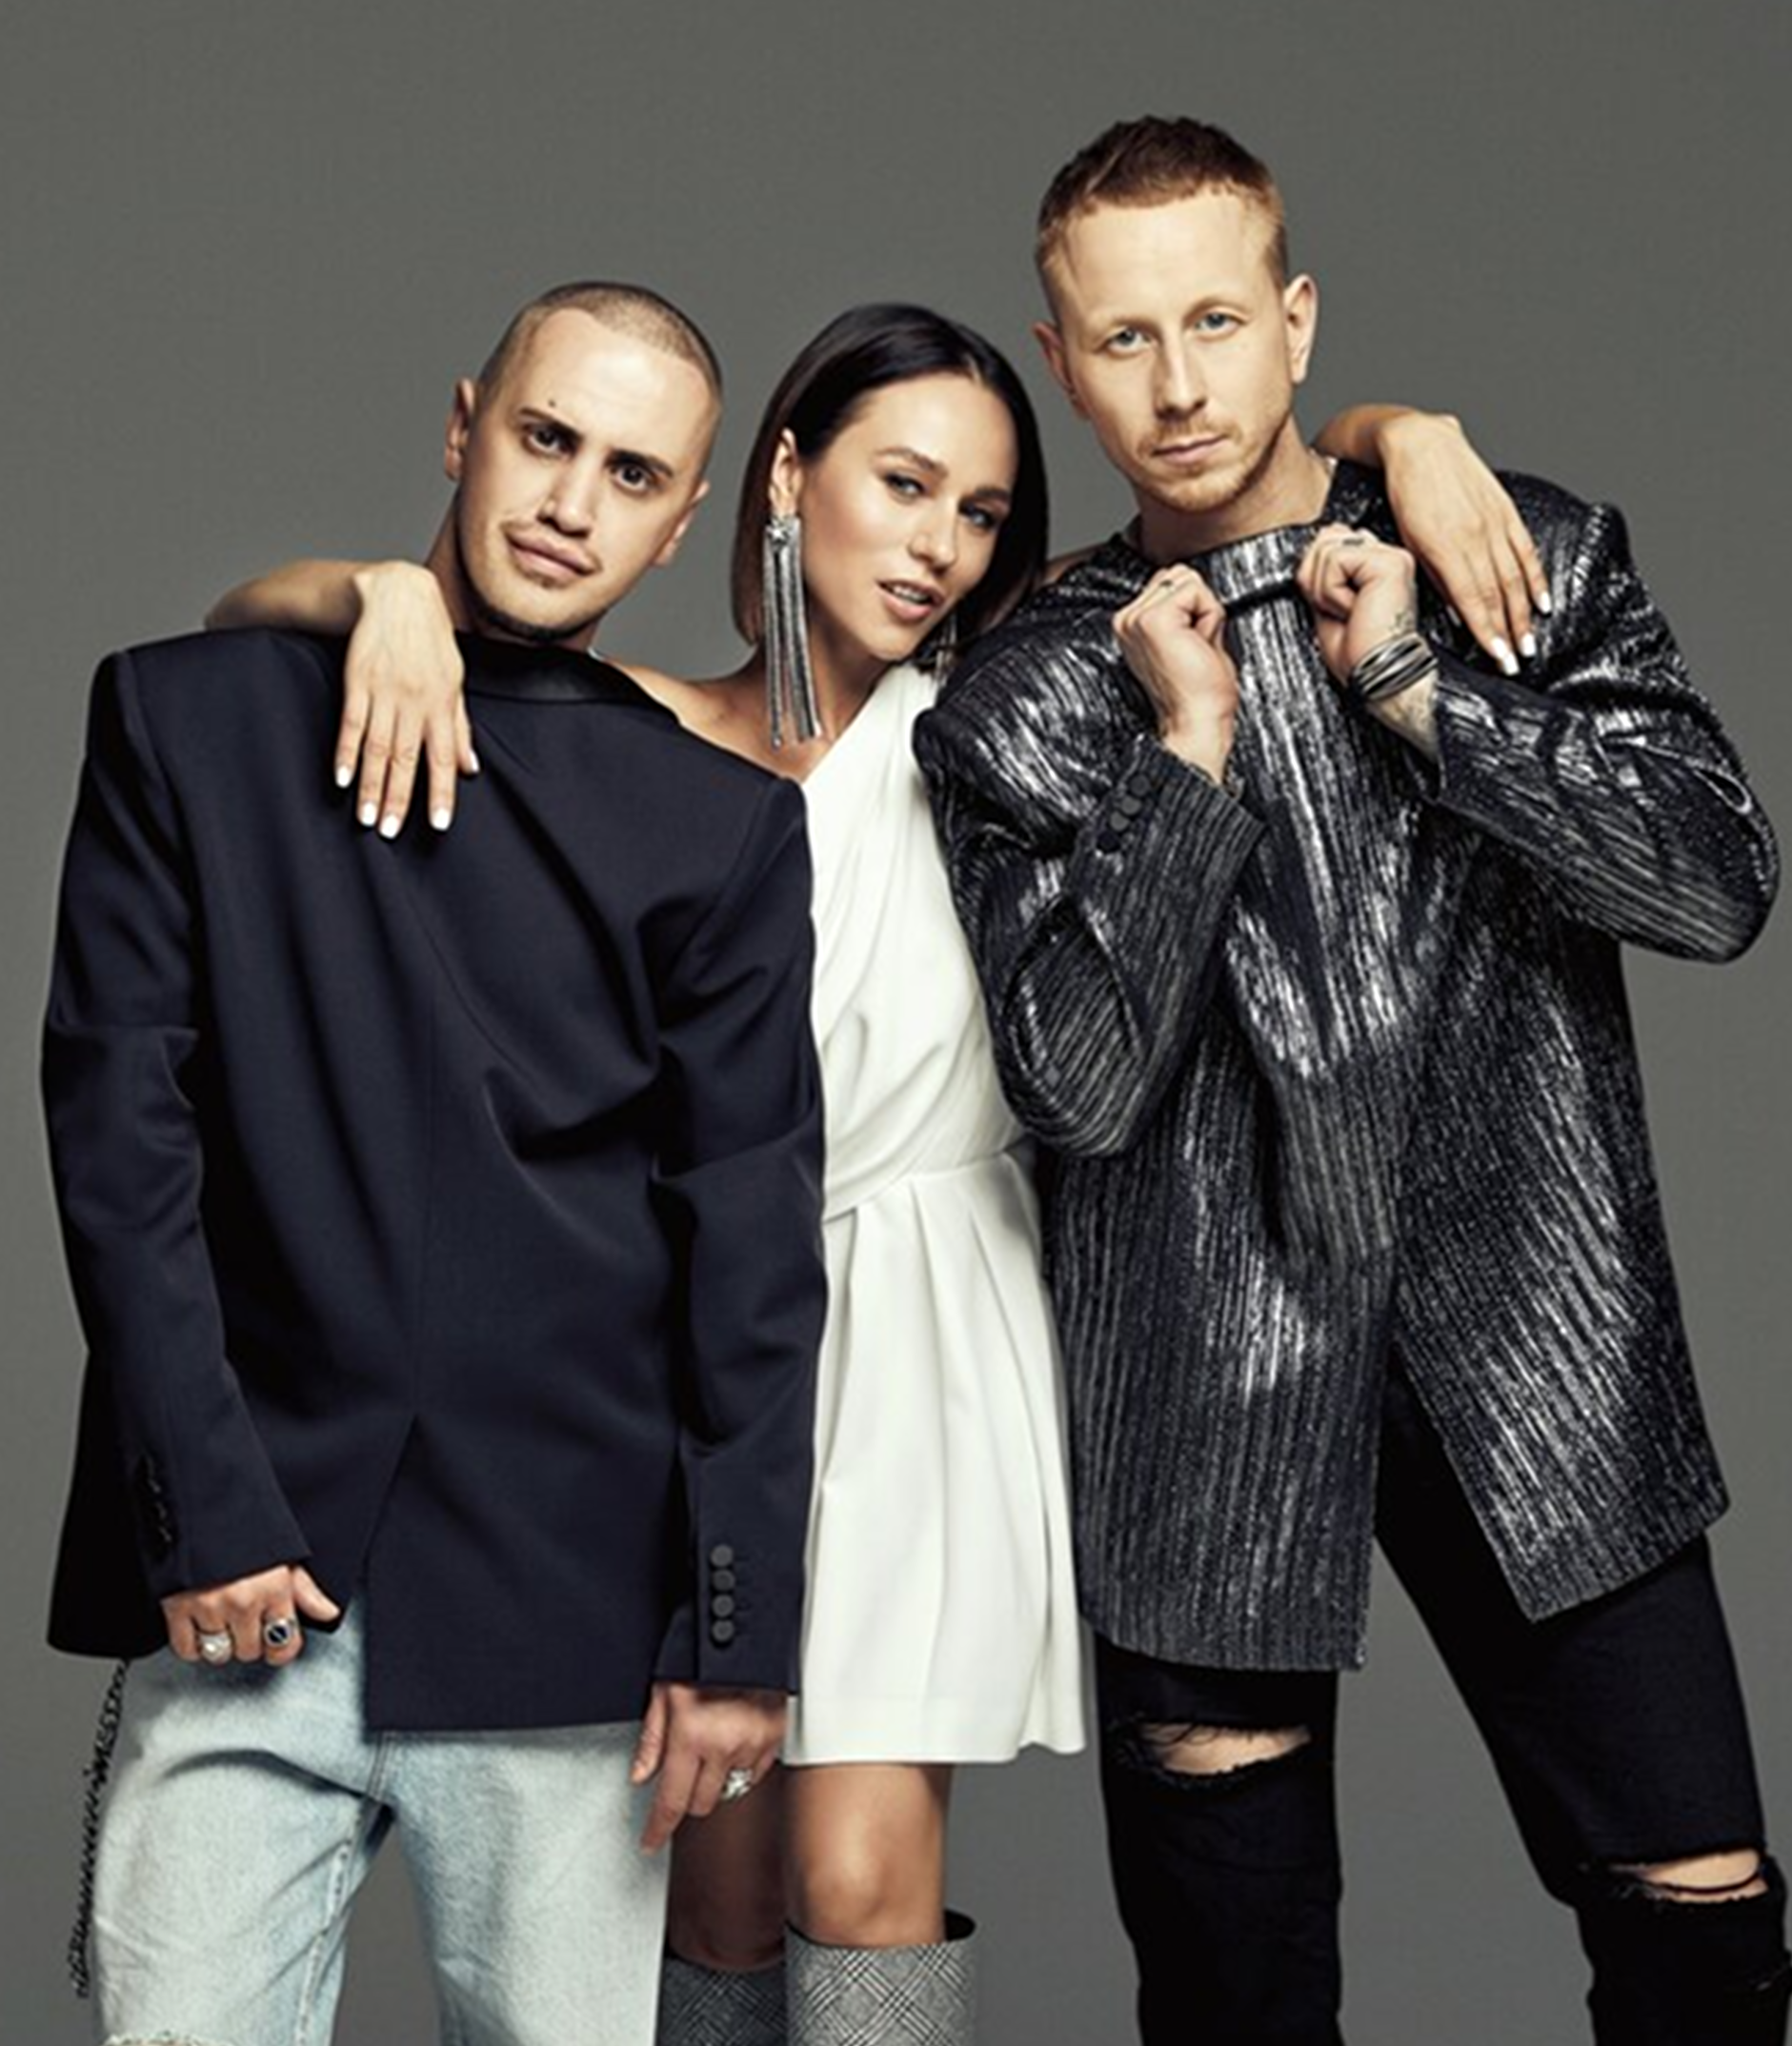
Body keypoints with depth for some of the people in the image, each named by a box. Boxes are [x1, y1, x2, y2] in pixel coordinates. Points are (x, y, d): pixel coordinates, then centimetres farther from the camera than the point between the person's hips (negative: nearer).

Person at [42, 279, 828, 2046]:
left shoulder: (721, 821, 6)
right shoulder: (189, 716, 7)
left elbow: (754, 1251, 3)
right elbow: (116, 1120, 1)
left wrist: (736, 1629, -2)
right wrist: (204, 1510, -6)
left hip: (569, 1618, 0)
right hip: (243, 1580, 0)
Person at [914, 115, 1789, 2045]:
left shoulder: (1532, 560, 3)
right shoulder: (1018, 705, 1)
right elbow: (1079, 1089, -8)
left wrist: (1416, 691, -11)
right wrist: (1191, 751, -14)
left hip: (1537, 1357, 0)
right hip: (1210, 1396, 0)